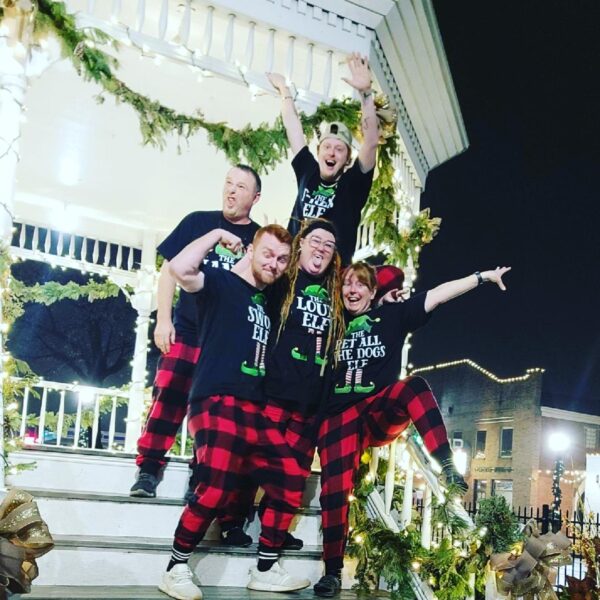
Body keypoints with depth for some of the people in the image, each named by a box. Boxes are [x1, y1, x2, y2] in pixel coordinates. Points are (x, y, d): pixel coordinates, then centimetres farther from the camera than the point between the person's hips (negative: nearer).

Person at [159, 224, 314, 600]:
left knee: (290, 479, 3)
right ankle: (176, 569, -5)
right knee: (219, 485, -23)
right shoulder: (223, 283, -1)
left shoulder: (268, 300, 22)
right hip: (217, 402, -8)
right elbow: (181, 269, -21)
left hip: (255, 409, 8)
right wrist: (218, 235, -7)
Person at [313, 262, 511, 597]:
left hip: (382, 411, -1)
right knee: (334, 490, -8)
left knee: (414, 387, -32)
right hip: (339, 416, 2)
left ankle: (448, 469, -34)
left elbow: (439, 294, 4)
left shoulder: (391, 315, 9)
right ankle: (332, 572, 4)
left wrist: (483, 276, 2)